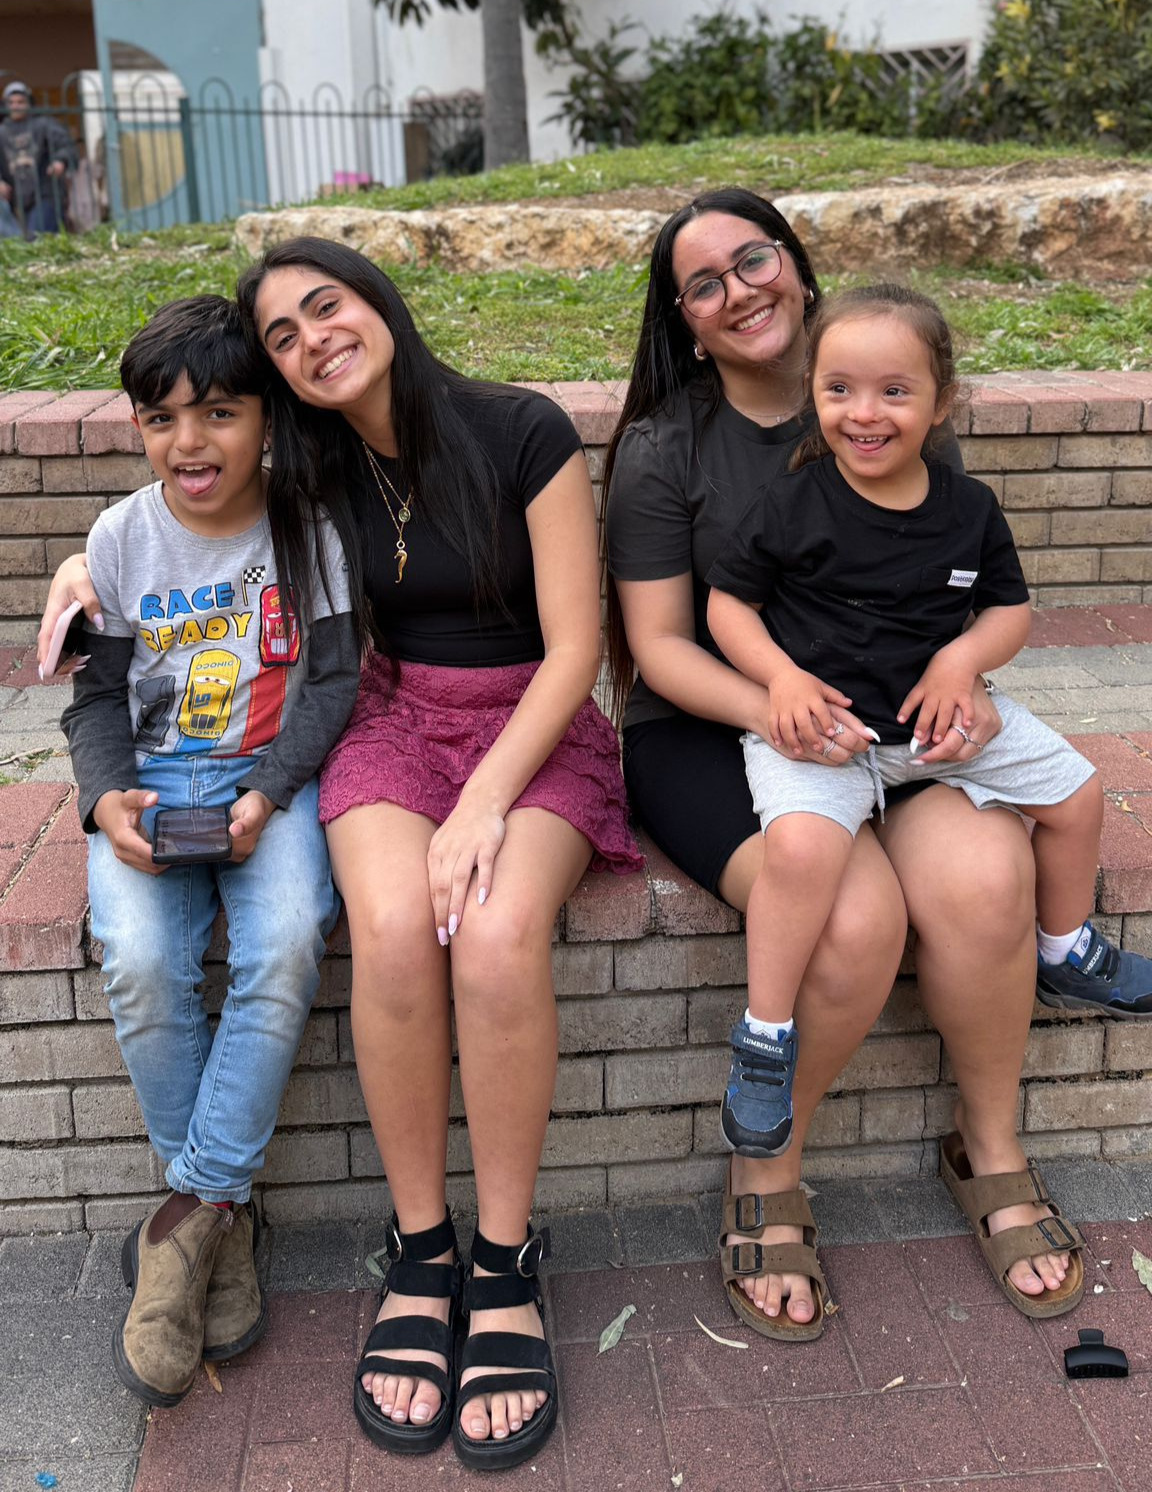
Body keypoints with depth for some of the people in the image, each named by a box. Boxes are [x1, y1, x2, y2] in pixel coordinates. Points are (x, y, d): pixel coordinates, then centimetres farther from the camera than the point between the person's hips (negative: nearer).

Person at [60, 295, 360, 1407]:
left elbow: (338, 680, -2)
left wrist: (269, 790, -16)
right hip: (152, 787, 2)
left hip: (275, 781, -1)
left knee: (286, 947, -30)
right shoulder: (120, 539, 4)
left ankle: (190, 1210, -13)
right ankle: (223, 1216, -4)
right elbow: (97, 697, 9)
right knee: (139, 963, -25)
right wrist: (108, 795, -11)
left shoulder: (308, 526, -1)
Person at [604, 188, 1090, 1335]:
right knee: (855, 918, -30)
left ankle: (991, 1151, 2)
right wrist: (776, 712, -23)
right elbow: (660, 645, -5)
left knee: (985, 877, -27)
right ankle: (767, 1173, -2)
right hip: (712, 730, -3)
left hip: (886, 718, 3)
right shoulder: (664, 448, -2)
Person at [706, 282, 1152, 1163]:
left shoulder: (969, 508, 2)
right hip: (818, 720, -5)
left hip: (939, 717, 5)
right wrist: (782, 676, -21)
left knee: (1076, 793, 10)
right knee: (801, 845, -33)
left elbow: (1011, 608, 11)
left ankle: (1066, 950, 37)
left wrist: (962, 658, -10)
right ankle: (764, 1039, -14)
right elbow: (729, 602, -4)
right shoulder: (792, 506, -10)